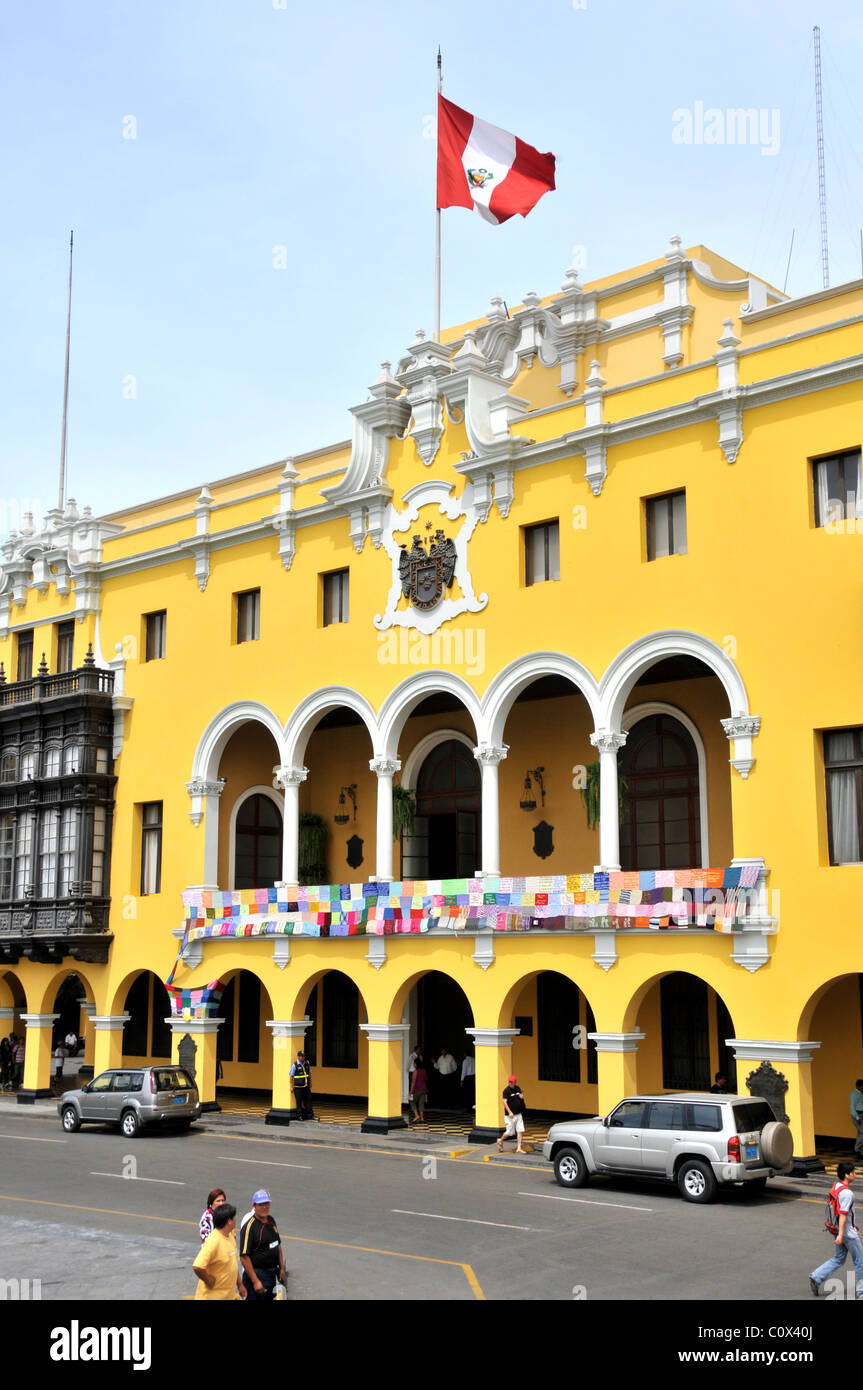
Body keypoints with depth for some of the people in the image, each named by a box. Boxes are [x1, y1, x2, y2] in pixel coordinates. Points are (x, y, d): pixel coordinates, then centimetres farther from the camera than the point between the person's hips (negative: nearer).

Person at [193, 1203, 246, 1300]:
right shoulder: (213, 1241, -25)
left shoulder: (231, 1236, 4)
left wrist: (240, 1284, 19)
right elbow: (197, 1267, -35)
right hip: (212, 1296, -9)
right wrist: (209, 1281, -21)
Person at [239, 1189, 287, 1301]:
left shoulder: (271, 1220, 7)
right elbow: (244, 1257, -21)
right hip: (257, 1274, -8)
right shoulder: (249, 1226, -18)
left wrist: (282, 1268, 17)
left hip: (272, 1274, 8)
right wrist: (255, 1281, -22)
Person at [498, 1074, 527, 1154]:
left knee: (520, 1131, 1)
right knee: (509, 1132, -1)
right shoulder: (506, 1090, -12)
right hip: (510, 1115, -6)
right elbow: (505, 1102, -18)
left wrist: (522, 1096, -1)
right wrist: (509, 1112, -26)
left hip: (518, 1114, 6)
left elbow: (521, 1095, 25)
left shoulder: (518, 1088, 7)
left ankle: (519, 1148, 6)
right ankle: (500, 1141, 25)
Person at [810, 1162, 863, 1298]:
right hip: (848, 1233, -9)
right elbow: (843, 1214, -25)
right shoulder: (847, 1193, -23)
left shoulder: (836, 1186, 7)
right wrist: (841, 1235, -25)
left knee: (838, 1259, 15)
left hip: (841, 1229, 9)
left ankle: (816, 1278, 8)